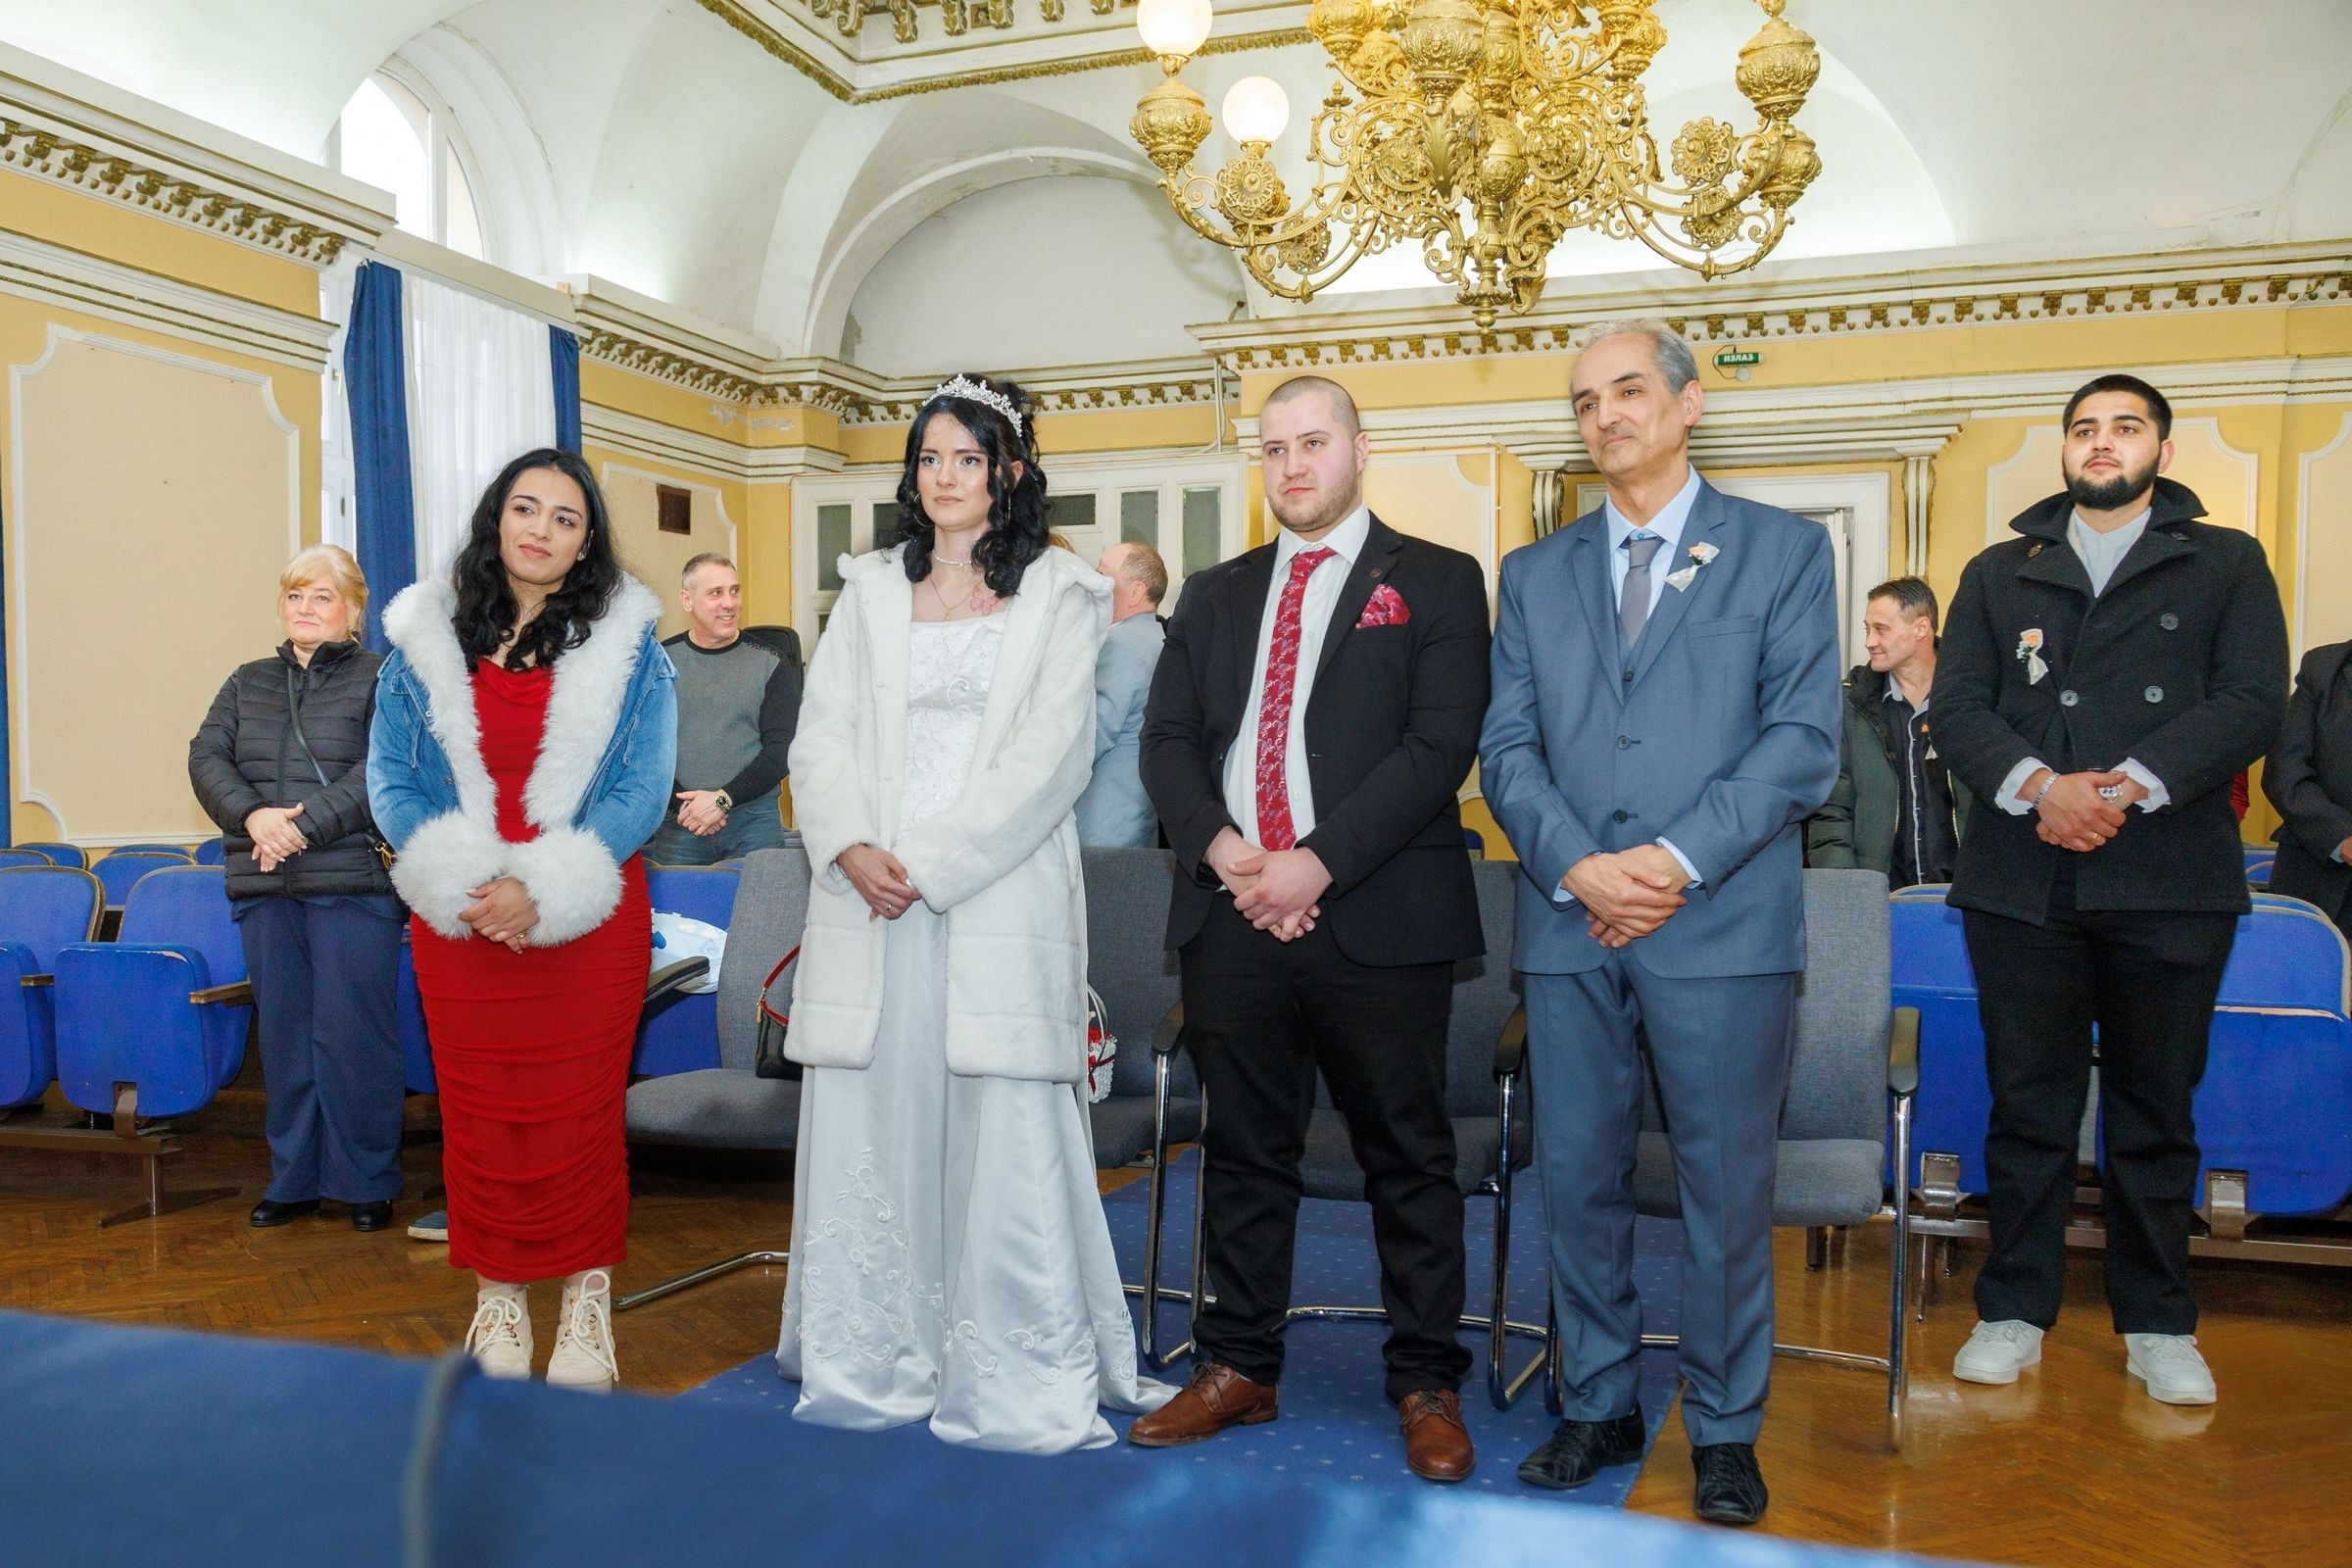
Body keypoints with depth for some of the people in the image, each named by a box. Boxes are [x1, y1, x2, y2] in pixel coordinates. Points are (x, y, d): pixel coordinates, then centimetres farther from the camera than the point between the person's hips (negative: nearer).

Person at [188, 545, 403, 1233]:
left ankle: (368, 1182, 9)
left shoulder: (382, 680, 2)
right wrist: (254, 815, -12)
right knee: (284, 1033, 10)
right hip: (265, 890, 5)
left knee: (353, 1034, -3)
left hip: (352, 885, -5)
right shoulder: (249, 682, 17)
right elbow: (206, 756, 6)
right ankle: (294, 1178, 20)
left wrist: (304, 826, -18)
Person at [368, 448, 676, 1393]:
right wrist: (465, 880, -11)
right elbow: (391, 777, 5)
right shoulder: (426, 638, 6)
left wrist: (544, 888, -15)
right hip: (459, 926, 2)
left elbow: (642, 789, -5)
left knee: (580, 1112, 4)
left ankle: (587, 1307, 19)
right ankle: (498, 1302, 24)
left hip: (588, 924, -2)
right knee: (478, 1113, 8)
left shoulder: (627, 644, 1)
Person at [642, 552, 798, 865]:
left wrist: (723, 799, -13)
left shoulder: (770, 663, 3)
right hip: (677, 820, 1)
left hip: (754, 814, 0)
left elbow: (781, 749, -3)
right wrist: (681, 803, -12)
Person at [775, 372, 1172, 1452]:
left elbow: (1048, 755, -5)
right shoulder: (869, 592, 17)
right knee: (864, 1134, 5)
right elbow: (823, 738, 9)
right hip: (869, 902, 4)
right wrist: (850, 850, -9)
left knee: (1007, 1141, -3)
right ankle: (868, 1369, 19)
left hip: (998, 904, -3)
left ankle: (1014, 1388, 9)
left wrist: (934, 866, -12)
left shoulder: (1058, 596, 6)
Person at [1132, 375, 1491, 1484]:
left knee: (1408, 1156, 5)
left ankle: (1426, 1387, 19)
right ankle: (1240, 1368, 26)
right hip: (1232, 916, 4)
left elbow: (1441, 745, -8)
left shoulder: (1436, 584, 4)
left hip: (1378, 921, -3)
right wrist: (1224, 852, -8)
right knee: (1244, 1153, 12)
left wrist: (1317, 862, -15)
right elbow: (1167, 743, 10)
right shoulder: (1214, 596, 18)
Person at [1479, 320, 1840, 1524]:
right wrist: (1577, 866, -10)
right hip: (1571, 926, 3)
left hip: (1722, 925, -3)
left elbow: (1803, 738, -3)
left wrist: (1679, 860, -14)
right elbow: (1507, 748, 7)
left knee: (1726, 1188, 5)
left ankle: (1724, 1431, 23)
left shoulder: (1786, 551, 6)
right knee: (1577, 1180, 10)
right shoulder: (1535, 574, 15)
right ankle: (1600, 1408, 27)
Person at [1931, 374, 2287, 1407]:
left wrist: (2127, 786, -17)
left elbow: (2251, 702, -2)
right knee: (2027, 1100, 6)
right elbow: (1958, 706, 4)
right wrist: (2037, 785, -15)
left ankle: (2157, 1322, 21)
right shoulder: (1999, 573, 15)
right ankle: (2015, 1309, 17)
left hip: (2168, 880, -1)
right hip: (2022, 877, 1)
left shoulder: (2226, 564, 11)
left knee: (2156, 1108, 8)